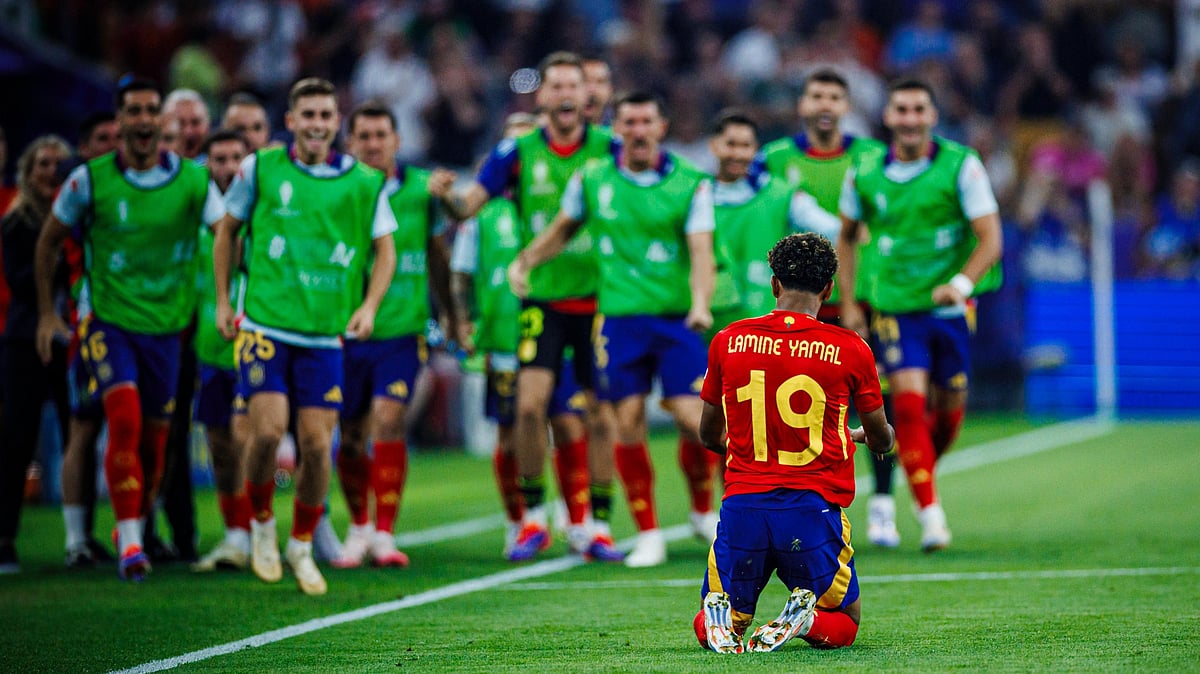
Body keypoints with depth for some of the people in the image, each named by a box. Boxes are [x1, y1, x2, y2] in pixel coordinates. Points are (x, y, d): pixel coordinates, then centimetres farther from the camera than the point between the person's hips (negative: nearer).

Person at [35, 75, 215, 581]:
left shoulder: (193, 180, -4)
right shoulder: (90, 179, -6)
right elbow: (49, 241, 8)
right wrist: (47, 312, 8)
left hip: (167, 325, 2)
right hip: (109, 320, -2)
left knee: (153, 436, 7)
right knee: (124, 421, -20)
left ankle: (136, 528, 27)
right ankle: (129, 543, -19)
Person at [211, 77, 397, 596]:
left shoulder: (365, 182, 2)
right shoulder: (261, 168, 1)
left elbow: (385, 250, 9)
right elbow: (226, 228, 13)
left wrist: (369, 306, -7)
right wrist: (222, 300, 9)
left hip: (325, 334, 1)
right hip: (264, 323, -1)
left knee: (317, 444, -1)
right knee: (267, 429, -14)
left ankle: (302, 545, 19)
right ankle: (262, 523, 12)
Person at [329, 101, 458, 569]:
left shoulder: (422, 187, 4)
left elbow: (436, 255, 17)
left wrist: (451, 316, 22)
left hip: (402, 327, 0)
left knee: (388, 421, -14)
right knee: (351, 435, 7)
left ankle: (384, 535, -9)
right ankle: (358, 528, 26)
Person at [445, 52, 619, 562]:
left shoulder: (608, 148, 2)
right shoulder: (519, 151, 2)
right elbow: (469, 204, -2)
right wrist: (448, 197, -23)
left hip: (599, 299, 0)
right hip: (543, 298, 0)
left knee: (601, 416, 1)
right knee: (530, 402, -13)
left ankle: (596, 525, 12)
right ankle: (533, 519, 2)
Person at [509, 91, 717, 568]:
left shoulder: (691, 184, 0)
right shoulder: (592, 180, 7)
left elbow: (701, 250, -8)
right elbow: (561, 231, 23)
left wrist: (701, 302, -23)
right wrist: (524, 262, 10)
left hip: (676, 318, -2)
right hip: (619, 318, 2)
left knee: (692, 417, -11)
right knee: (628, 424, -3)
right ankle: (648, 534, 7)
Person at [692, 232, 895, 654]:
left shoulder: (728, 341, 3)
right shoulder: (850, 350, -2)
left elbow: (709, 436, 16)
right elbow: (882, 438, 14)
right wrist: (867, 438, 40)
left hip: (742, 505, 2)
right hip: (815, 507, -2)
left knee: (709, 626, 21)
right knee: (844, 623, 20)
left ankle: (718, 618, -16)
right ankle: (808, 616, -15)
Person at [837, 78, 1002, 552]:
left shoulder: (961, 166, -9)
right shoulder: (864, 171, -1)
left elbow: (990, 239, -11)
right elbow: (846, 236, 14)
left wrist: (961, 283, -27)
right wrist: (848, 302, 8)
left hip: (950, 307, 0)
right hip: (893, 307, 0)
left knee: (948, 409, 7)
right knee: (909, 402, -15)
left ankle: (924, 473, 39)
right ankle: (930, 513, -13)